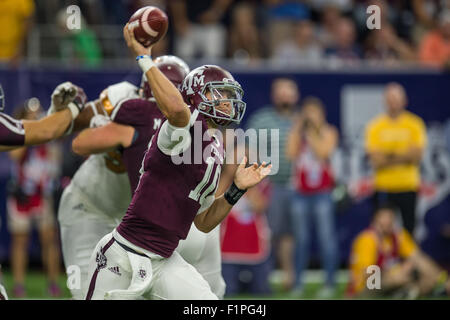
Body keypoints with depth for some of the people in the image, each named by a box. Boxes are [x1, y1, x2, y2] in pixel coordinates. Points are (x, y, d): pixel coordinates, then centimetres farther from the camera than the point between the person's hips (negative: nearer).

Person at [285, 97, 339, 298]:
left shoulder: (328, 132, 3)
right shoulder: (297, 133, 11)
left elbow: (323, 152, -13)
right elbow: (291, 153, -5)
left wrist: (313, 132, -10)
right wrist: (298, 129, -4)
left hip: (322, 192, -3)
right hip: (301, 193, 3)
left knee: (326, 237, -5)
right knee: (301, 239, 4)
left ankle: (329, 283, -2)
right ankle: (298, 283, 8)